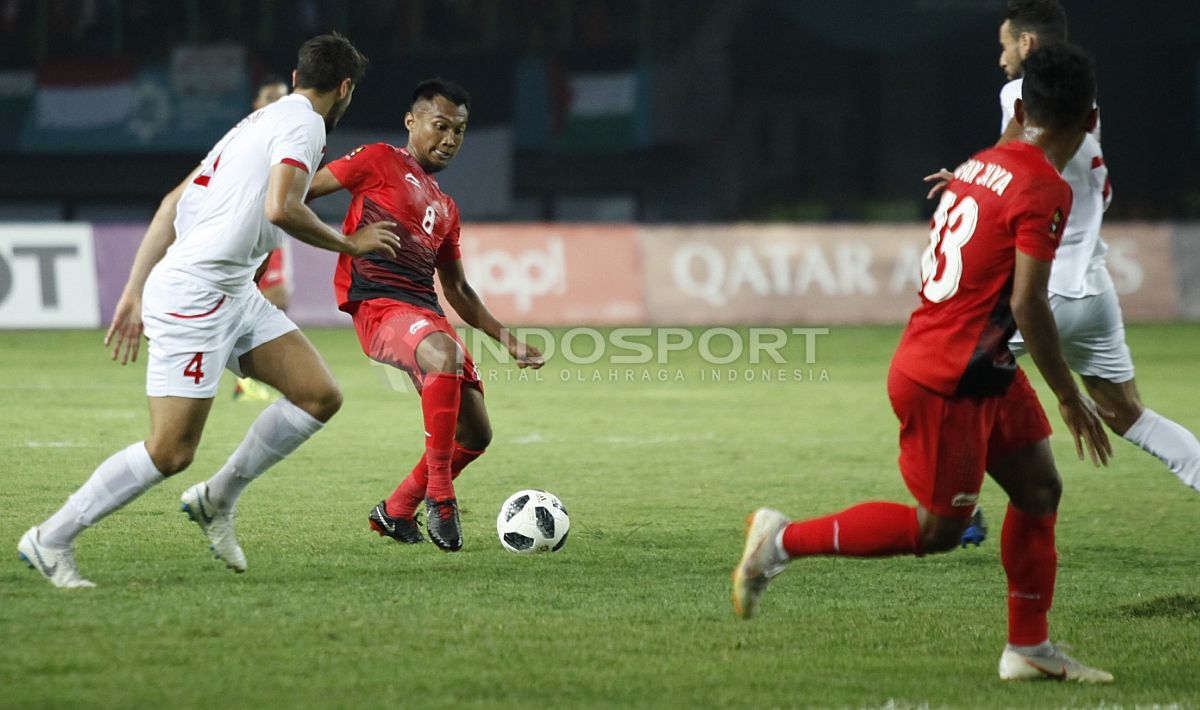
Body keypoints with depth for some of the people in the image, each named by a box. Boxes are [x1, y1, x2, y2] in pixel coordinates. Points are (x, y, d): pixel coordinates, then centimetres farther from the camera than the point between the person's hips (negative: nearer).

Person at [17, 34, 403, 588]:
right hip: (193, 296, -10)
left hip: (233, 294, 10)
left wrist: (135, 293, 19)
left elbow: (172, 204, 19)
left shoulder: (260, 121, 20)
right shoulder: (304, 123, -7)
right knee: (171, 453, -9)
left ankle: (217, 500, 14)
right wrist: (348, 244, -8)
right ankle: (51, 539, 3)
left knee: (320, 396, 3)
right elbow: (280, 209, -23)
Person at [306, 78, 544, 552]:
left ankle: (395, 512, 25)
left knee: (474, 433, 4)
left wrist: (507, 339, 26)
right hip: (377, 306, -8)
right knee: (447, 356, -38)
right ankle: (439, 497, -29)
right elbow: (302, 191, 2)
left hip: (426, 312, 8)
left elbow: (457, 291, 31)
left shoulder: (446, 209, 26)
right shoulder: (380, 162, 6)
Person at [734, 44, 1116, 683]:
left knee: (1039, 488, 11)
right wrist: (1069, 397, -13)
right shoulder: (1045, 192, -18)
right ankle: (784, 540, 9)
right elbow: (1028, 303, -22)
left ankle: (1029, 648, 18)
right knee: (937, 529, 2)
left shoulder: (978, 167, 7)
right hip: (946, 383, -9)